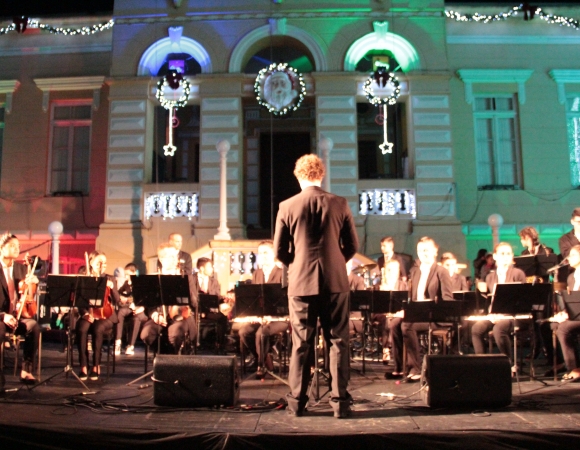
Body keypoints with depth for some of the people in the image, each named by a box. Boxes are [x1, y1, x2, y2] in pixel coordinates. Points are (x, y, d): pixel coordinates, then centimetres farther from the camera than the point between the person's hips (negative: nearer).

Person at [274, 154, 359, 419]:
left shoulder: (287, 207, -3)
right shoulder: (339, 204, -2)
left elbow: (280, 251, -1)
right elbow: (352, 245, 3)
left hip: (301, 283, 0)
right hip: (335, 281, 0)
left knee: (301, 344, 9)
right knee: (338, 343, 7)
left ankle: (297, 402, 14)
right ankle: (340, 402, 9)